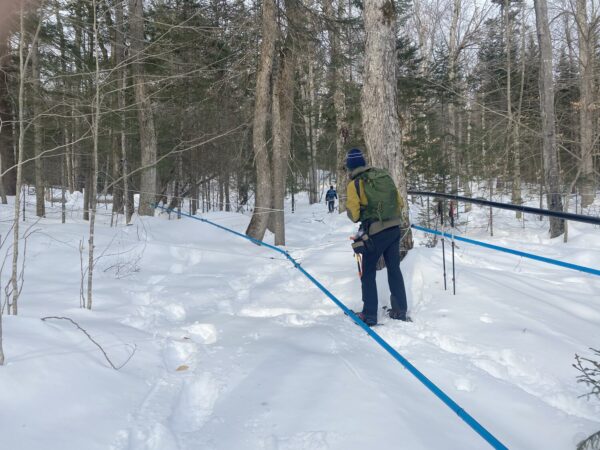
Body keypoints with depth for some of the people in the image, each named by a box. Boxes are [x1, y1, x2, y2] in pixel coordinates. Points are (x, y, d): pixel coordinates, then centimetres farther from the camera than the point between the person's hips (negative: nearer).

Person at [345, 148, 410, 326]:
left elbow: (353, 215, -9)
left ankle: (369, 315, 11)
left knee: (368, 273, 9)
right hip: (395, 229, 5)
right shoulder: (385, 176, 6)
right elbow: (400, 202, 10)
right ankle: (400, 311, 24)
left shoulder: (355, 184, -10)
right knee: (394, 269, 17)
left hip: (375, 233, -5)